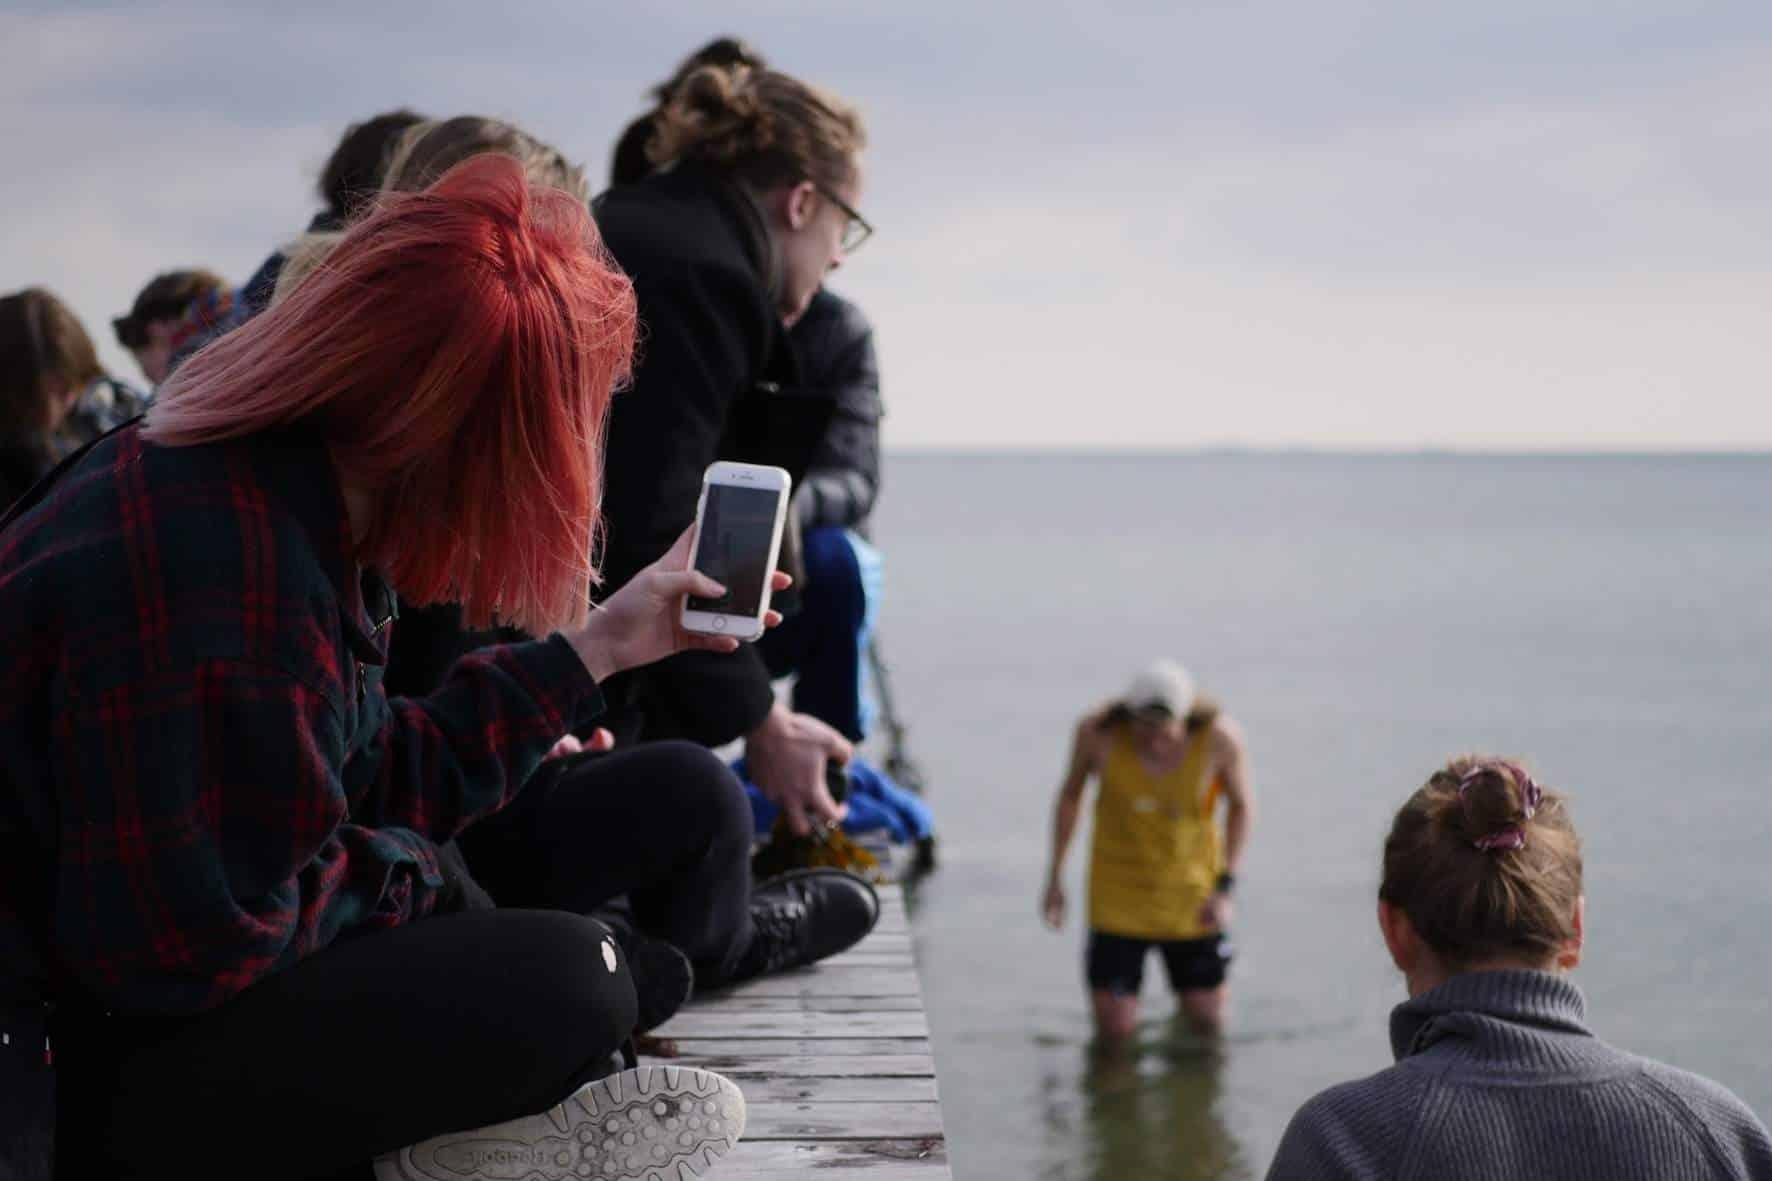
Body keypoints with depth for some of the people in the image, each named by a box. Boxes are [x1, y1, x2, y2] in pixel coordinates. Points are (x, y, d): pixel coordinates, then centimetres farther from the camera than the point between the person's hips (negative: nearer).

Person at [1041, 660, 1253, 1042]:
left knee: (1208, 1027, 9)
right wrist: (1054, 877, 3)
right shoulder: (1099, 731, -21)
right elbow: (1071, 793, -1)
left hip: (1191, 895, 1)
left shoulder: (1221, 735, -22)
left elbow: (1241, 804, -4)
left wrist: (1224, 888, -10)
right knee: (1115, 1035, -3)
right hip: (1119, 892, 0)